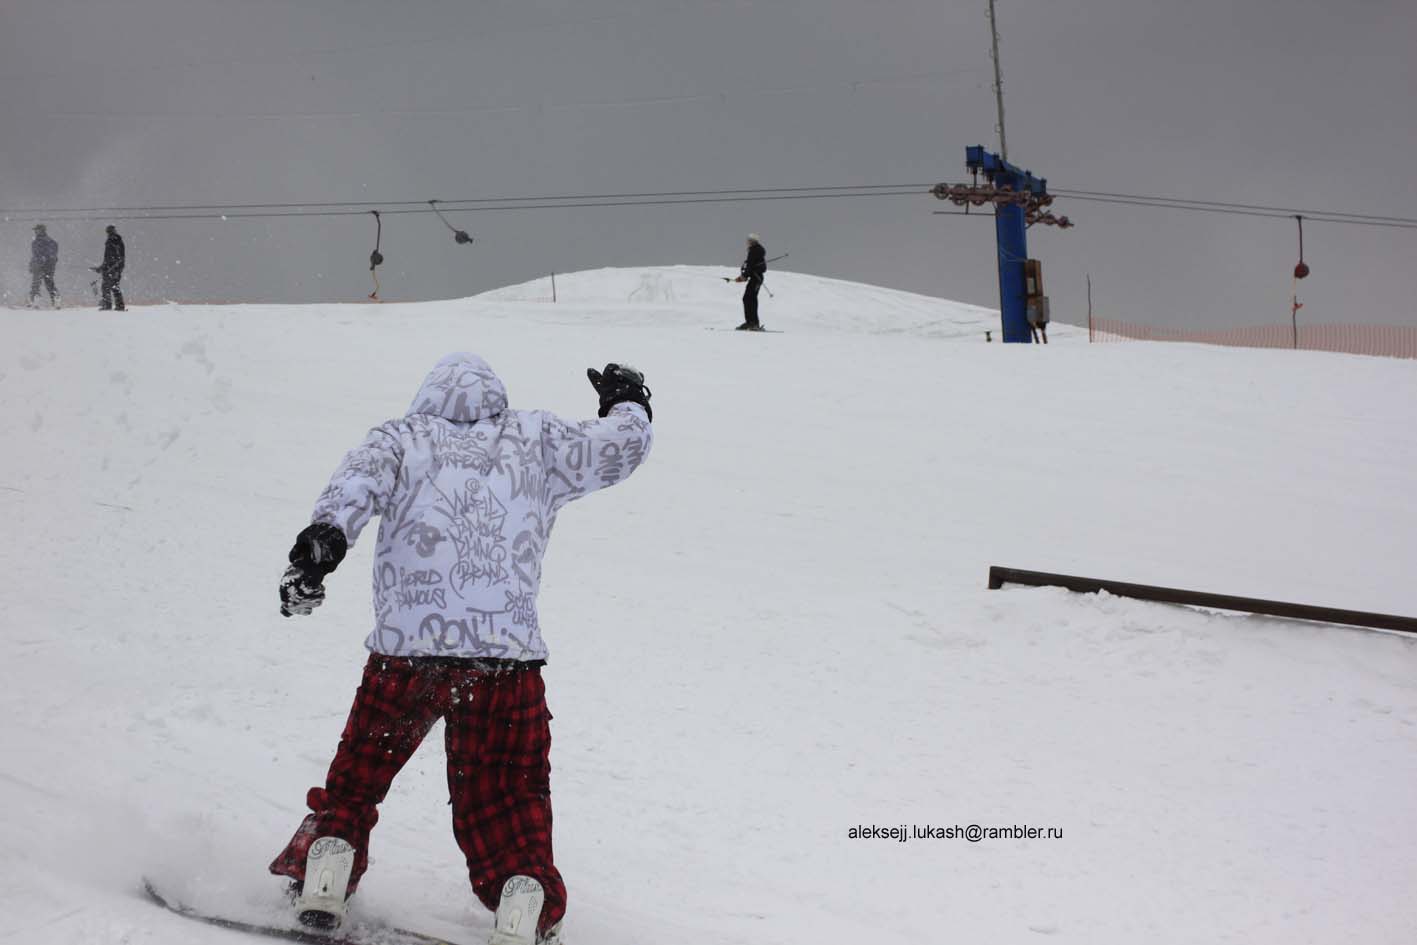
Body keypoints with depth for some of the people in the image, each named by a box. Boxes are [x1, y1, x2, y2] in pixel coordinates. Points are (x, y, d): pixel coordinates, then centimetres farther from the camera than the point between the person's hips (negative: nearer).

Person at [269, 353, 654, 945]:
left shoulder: (403, 437, 14)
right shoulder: (534, 440, 18)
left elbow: (362, 478, -7)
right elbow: (623, 444, 27)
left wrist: (326, 532, -24)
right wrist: (629, 403, 49)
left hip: (405, 651, 0)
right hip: (509, 655, 1)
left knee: (358, 775, 20)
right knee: (508, 798, 12)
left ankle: (319, 884, 12)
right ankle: (525, 897, -7)